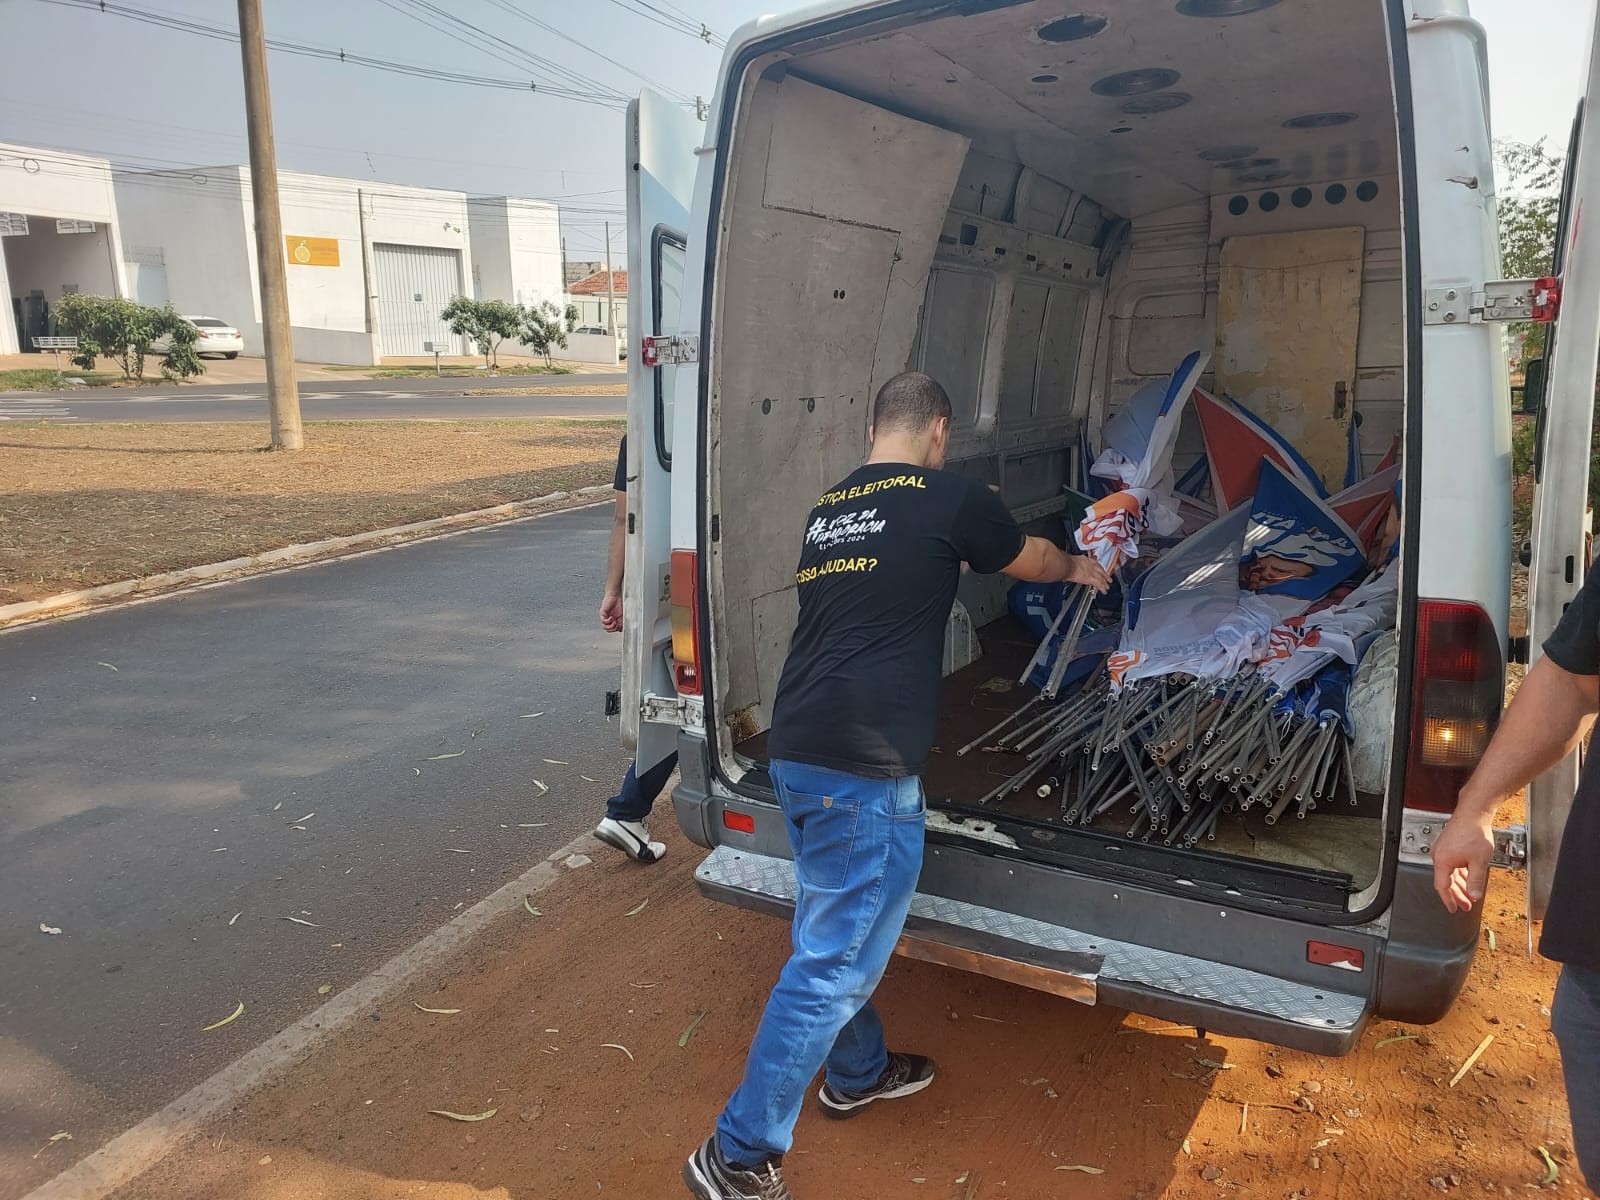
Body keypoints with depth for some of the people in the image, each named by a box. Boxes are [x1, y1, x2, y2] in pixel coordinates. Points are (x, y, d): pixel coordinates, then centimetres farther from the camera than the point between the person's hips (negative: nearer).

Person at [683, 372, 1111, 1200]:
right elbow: (1031, 562, 15)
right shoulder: (949, 498, -4)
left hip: (796, 751, 8)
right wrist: (1081, 566, 38)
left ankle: (858, 1074, 44)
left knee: (833, 930, 23)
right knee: (836, 959, 2)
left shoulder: (829, 506, 14)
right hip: (864, 765, -8)